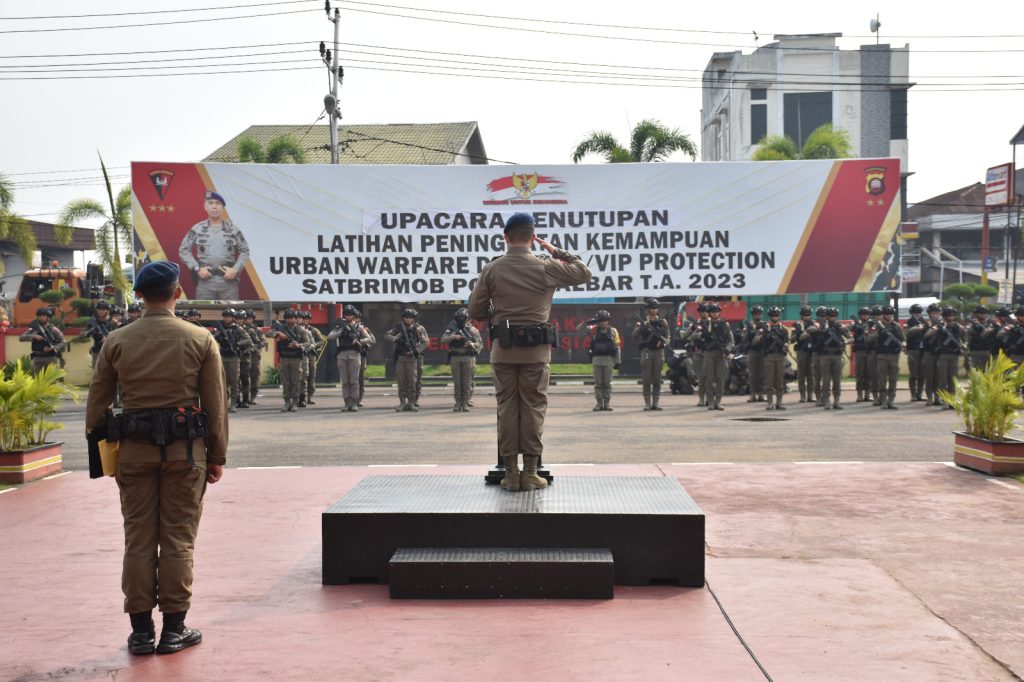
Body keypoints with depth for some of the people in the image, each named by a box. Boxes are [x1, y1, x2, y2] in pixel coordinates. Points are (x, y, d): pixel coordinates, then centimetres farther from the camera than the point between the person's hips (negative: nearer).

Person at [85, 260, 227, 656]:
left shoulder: (116, 342, 2)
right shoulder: (201, 340, -1)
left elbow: (97, 404, 5)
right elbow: (215, 404, 0)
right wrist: (217, 456, 7)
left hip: (134, 448, 1)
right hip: (185, 448, -1)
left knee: (138, 539, 7)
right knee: (178, 539, 5)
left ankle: (140, 630, 11)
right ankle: (174, 629, 9)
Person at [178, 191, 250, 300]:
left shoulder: (233, 229, 5)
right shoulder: (197, 229, 4)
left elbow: (244, 251, 10)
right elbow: (183, 250, 8)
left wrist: (236, 269, -4)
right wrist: (197, 268, -3)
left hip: (228, 280, 0)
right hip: (205, 280, 0)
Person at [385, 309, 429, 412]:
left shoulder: (418, 328, 1)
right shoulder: (398, 328, 7)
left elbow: (426, 342, -3)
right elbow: (387, 335, 5)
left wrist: (416, 350, -15)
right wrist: (395, 338, -15)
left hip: (412, 358, -2)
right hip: (400, 358, 2)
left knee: (412, 381, -4)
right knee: (402, 381, 2)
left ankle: (412, 402, 1)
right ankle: (402, 403, 6)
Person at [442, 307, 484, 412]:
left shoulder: (472, 330, 6)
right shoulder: (452, 329, 9)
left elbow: (480, 344, 3)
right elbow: (443, 339, -4)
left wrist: (471, 344, -17)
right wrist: (454, 337, -20)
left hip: (468, 357, -1)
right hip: (455, 358, 1)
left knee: (467, 382, -2)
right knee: (457, 382, 3)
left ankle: (465, 404, 1)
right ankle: (458, 404, 8)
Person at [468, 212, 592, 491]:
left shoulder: (491, 270, 1)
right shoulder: (546, 267, -2)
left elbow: (475, 311, 4)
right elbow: (584, 273, 9)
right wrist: (558, 253, 16)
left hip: (503, 349, 1)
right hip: (536, 347, -1)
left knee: (507, 407, 6)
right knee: (533, 407, 3)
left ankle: (510, 473, 6)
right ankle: (530, 473, 3)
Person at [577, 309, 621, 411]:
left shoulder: (613, 331, 4)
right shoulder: (594, 330, 5)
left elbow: (617, 347, 5)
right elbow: (578, 329, -2)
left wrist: (618, 361, 1)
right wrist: (587, 322, -16)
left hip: (608, 360, -1)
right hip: (596, 359, 1)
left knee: (607, 383, 2)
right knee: (598, 383, 2)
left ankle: (607, 403, 6)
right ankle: (599, 403, 6)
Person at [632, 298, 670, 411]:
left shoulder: (663, 321, 9)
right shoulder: (642, 322, 3)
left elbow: (668, 337, 10)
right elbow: (634, 336, -7)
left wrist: (663, 342, -11)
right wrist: (641, 326, -22)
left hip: (659, 352, 2)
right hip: (646, 352, -2)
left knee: (657, 379, 3)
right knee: (647, 379, -2)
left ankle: (655, 403, 5)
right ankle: (647, 403, 0)